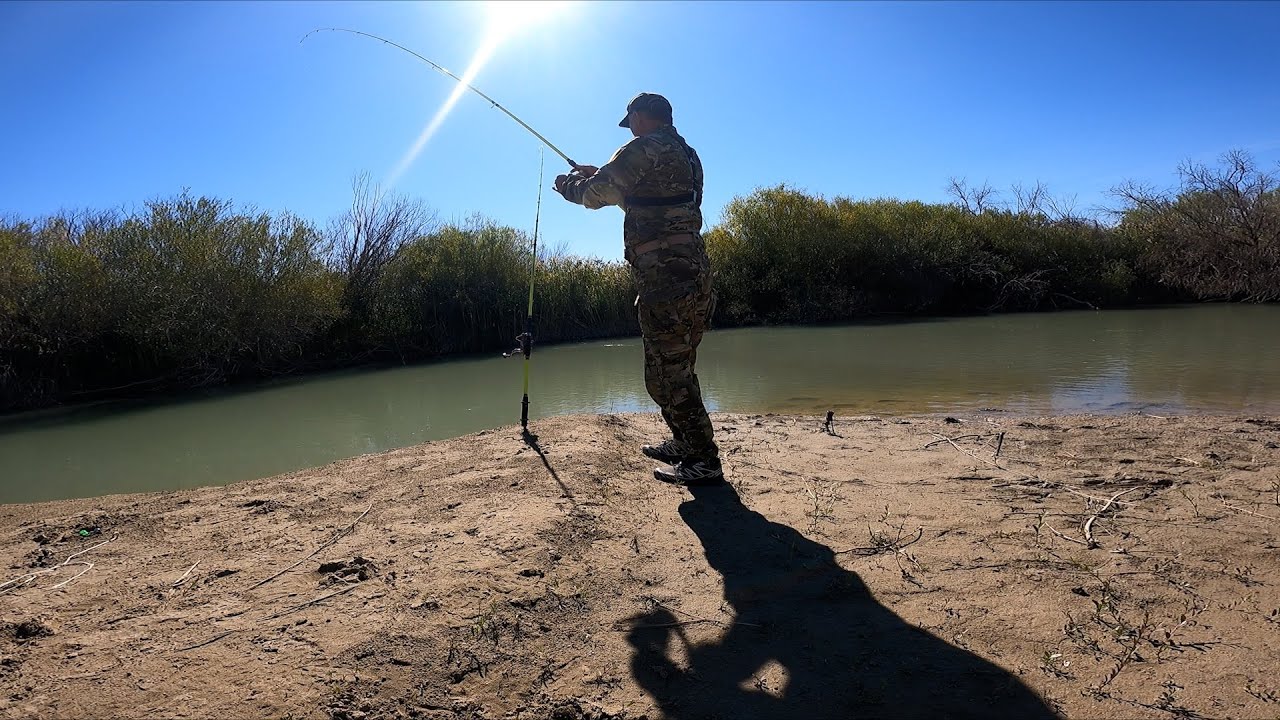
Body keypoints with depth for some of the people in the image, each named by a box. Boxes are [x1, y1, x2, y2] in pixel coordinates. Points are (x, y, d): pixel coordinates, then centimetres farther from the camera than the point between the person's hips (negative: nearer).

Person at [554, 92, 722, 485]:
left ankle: (704, 461, -2)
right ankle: (684, 442, 33)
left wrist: (569, 184, 17)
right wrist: (601, 174, 34)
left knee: (667, 372, -5)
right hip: (694, 272, 10)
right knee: (677, 366, 21)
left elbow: (595, 195, -3)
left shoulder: (643, 150, -6)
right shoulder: (687, 155, 21)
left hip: (665, 275, -10)